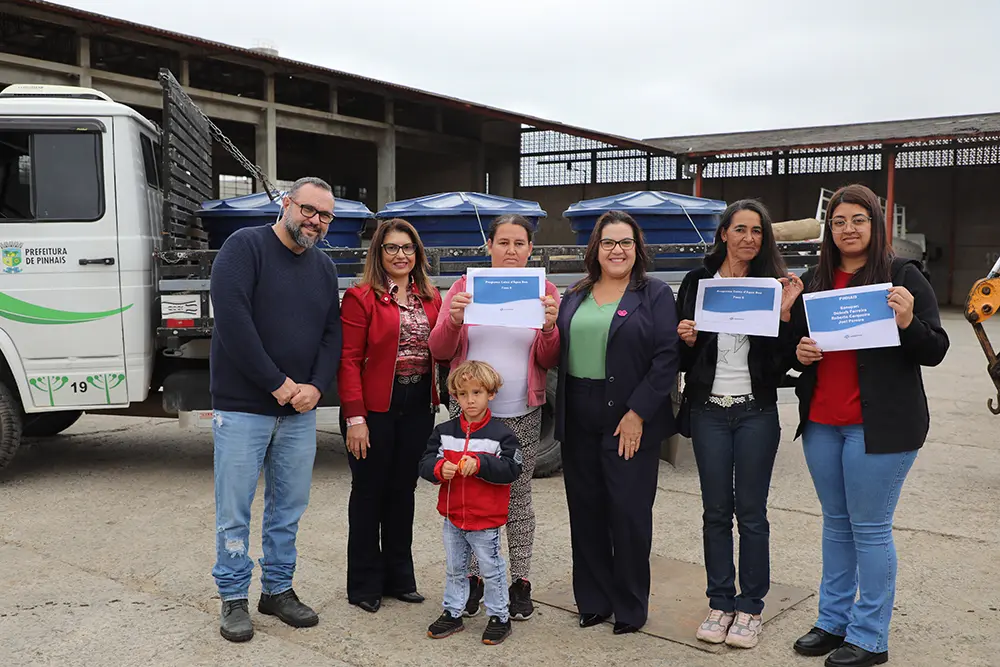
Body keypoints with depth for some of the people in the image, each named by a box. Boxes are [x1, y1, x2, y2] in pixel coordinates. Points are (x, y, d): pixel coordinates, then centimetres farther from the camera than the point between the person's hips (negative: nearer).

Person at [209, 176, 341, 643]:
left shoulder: (324, 268, 12)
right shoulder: (245, 247, -7)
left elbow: (332, 334, 10)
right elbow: (231, 319, -18)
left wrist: (316, 386, -8)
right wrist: (276, 383, -17)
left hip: (300, 410, 6)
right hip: (242, 406, -5)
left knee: (289, 506, 12)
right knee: (234, 508, 3)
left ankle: (278, 589, 27)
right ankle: (234, 598, 18)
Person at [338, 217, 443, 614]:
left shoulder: (430, 297, 10)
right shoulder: (360, 297, -7)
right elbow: (348, 359, -12)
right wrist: (355, 417, -17)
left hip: (418, 406, 5)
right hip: (376, 408, -5)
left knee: (403, 491, 15)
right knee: (370, 492, 6)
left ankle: (399, 578, 28)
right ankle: (365, 584, 19)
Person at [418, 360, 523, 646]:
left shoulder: (500, 433, -10)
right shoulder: (444, 431, 1)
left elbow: (511, 469, -17)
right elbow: (426, 462, -1)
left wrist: (479, 464, -27)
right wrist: (439, 469, -22)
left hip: (486, 519, -4)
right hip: (452, 517, 4)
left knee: (491, 569, 8)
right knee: (454, 569, 18)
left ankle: (499, 616, 24)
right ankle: (452, 613, 33)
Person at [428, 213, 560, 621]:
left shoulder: (544, 291, 3)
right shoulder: (465, 286, 3)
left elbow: (549, 361, 1)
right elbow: (440, 351, 1)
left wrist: (550, 328, -19)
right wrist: (453, 320, -19)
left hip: (522, 415, 0)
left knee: (518, 497, 7)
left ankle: (520, 582, 19)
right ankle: (472, 577, 21)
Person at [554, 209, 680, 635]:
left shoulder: (654, 294, -1)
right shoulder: (574, 297, 13)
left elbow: (666, 358, -9)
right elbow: (557, 352, 16)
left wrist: (637, 413, -14)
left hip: (630, 421, -4)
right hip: (578, 420, 5)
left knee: (629, 513, 1)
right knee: (585, 512, 10)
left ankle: (630, 606, 19)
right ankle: (593, 600, 25)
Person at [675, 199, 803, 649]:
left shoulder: (773, 284, 1)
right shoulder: (697, 282, 4)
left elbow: (783, 360, -2)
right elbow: (682, 357, 8)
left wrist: (785, 312, -14)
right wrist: (687, 339, -12)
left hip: (756, 412, -1)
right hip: (708, 411, 1)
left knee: (751, 513, 5)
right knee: (716, 511, 9)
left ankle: (750, 608, 19)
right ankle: (720, 604, 21)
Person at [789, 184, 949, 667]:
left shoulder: (903, 276, -5)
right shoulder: (813, 281, 9)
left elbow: (935, 351, -6)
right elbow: (797, 343, 18)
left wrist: (908, 323, -25)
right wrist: (799, 353, -5)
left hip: (879, 424, -5)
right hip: (821, 422, 5)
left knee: (870, 528, 2)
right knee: (835, 522, 15)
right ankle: (832, 621, 28)